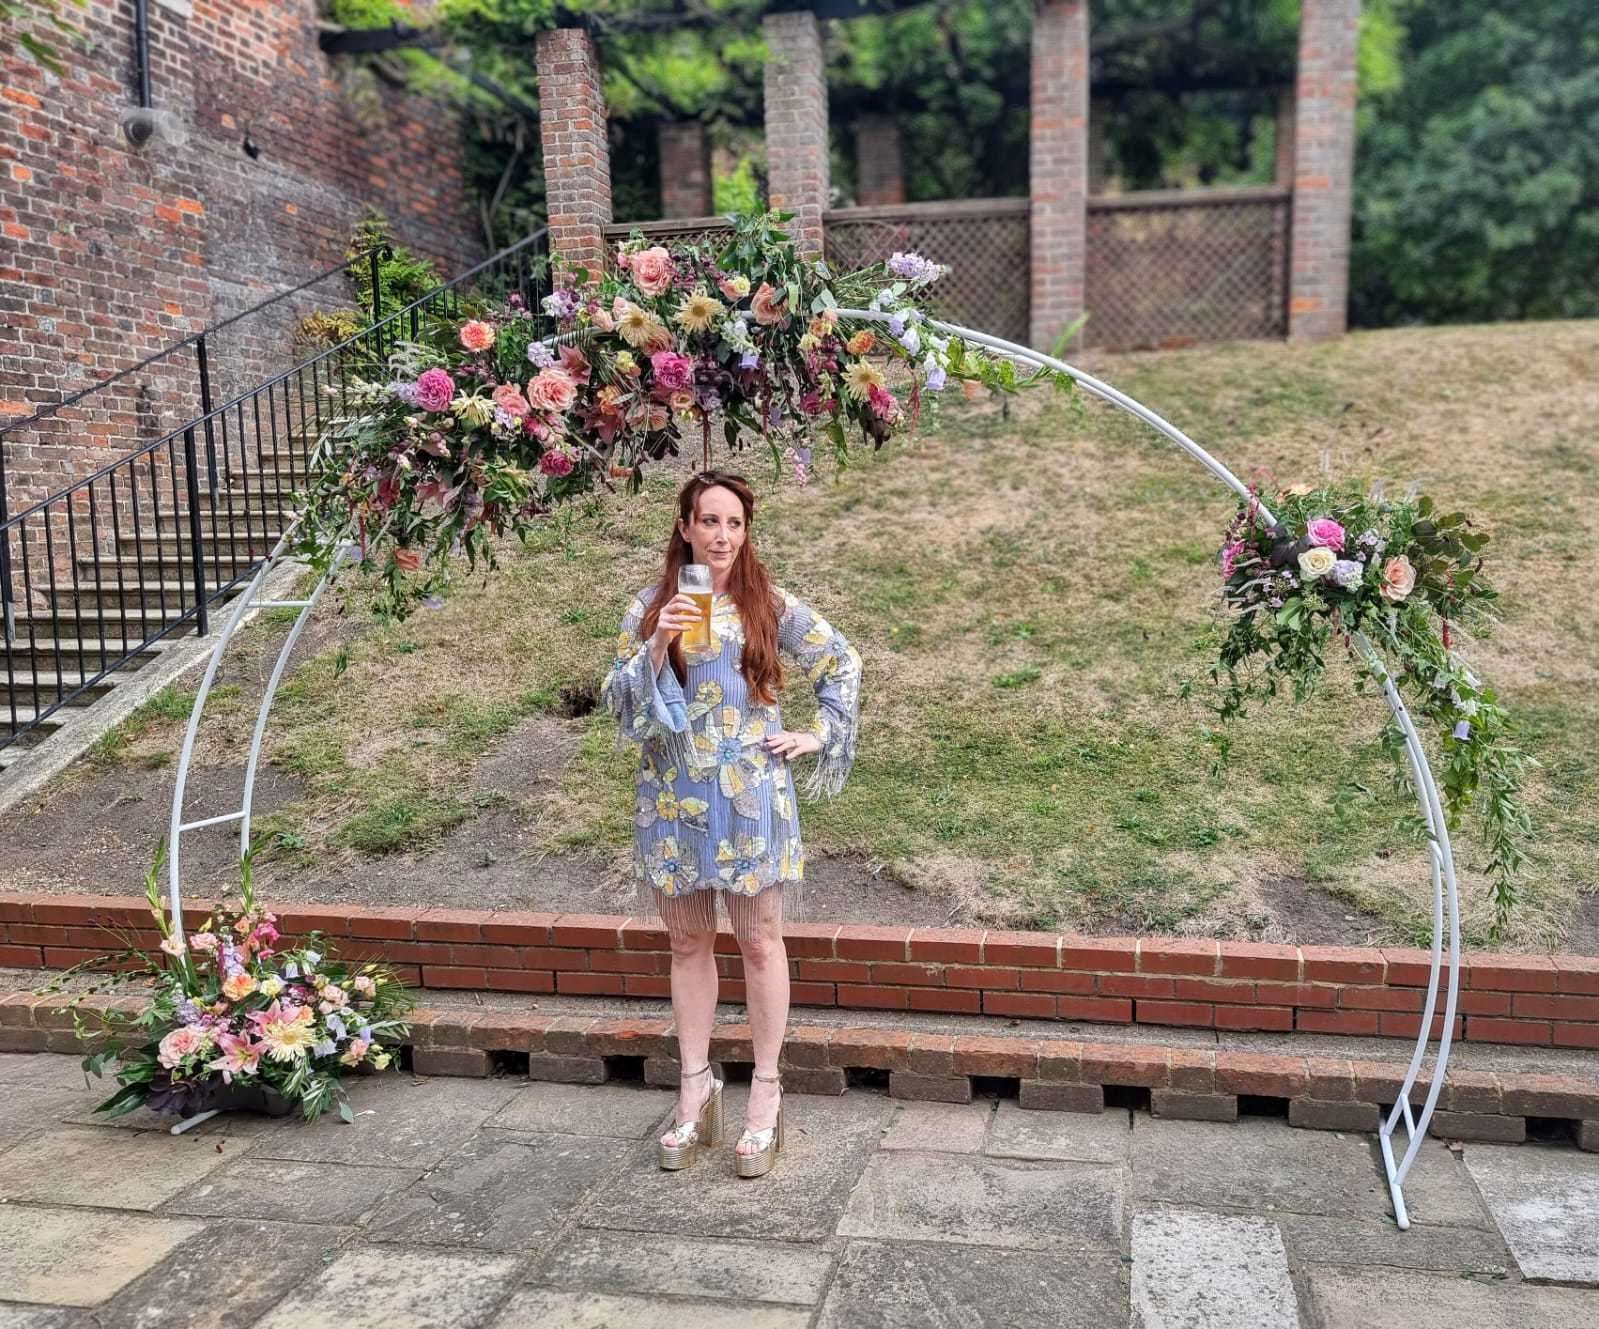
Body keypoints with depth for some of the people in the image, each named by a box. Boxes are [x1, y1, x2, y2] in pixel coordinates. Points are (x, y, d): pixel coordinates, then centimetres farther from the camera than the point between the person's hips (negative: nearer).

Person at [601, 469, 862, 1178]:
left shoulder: (772, 606, 0)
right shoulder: (650, 607, 2)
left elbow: (842, 664, 11)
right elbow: (618, 701, -2)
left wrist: (816, 736, 3)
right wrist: (656, 649, -17)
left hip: (752, 794, -1)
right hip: (673, 796, 2)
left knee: (760, 941, 4)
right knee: (688, 943, 11)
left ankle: (765, 1096, 16)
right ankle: (695, 1092, 23)